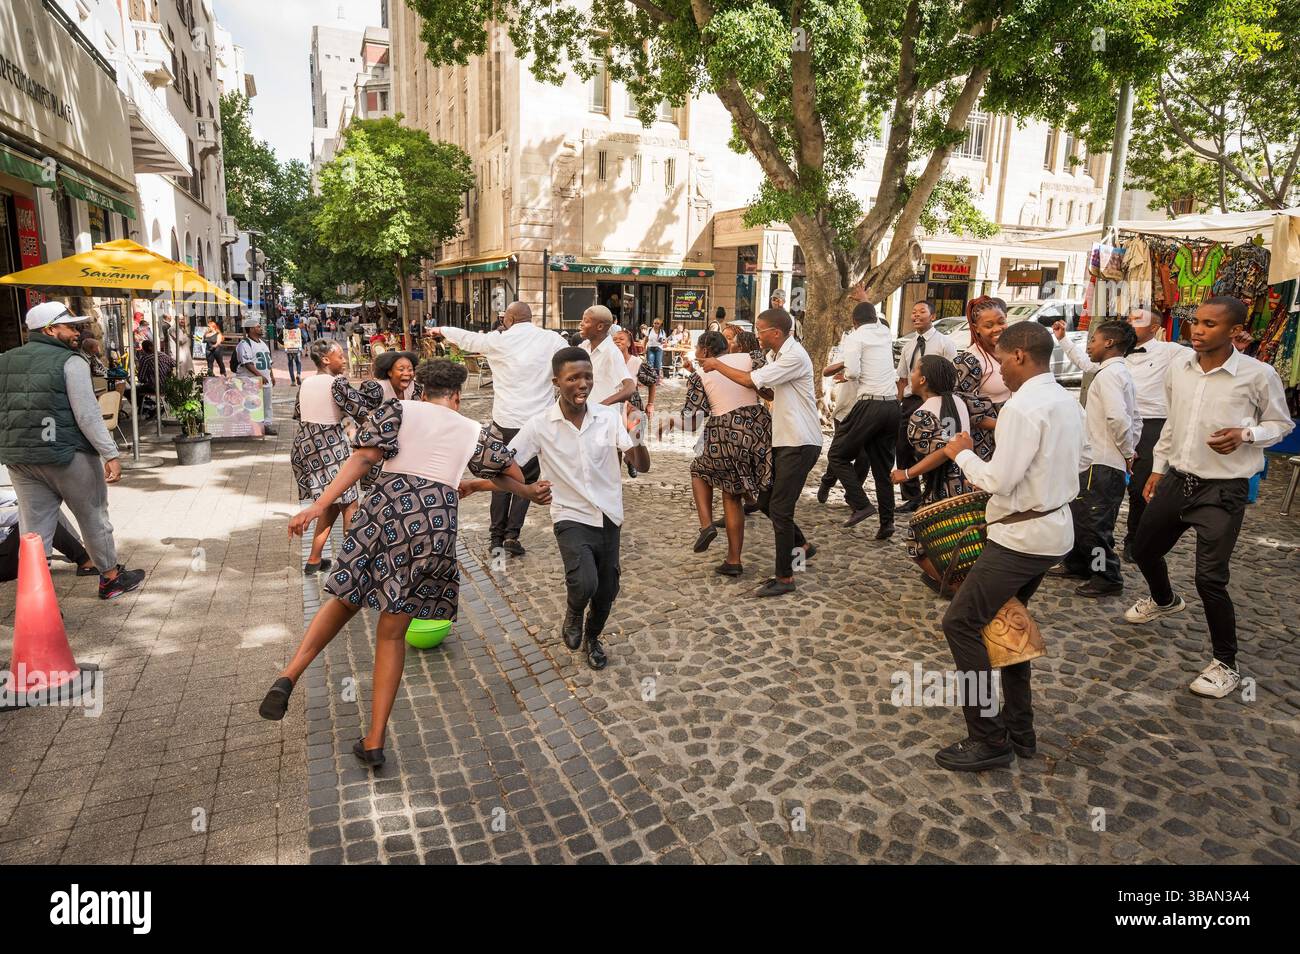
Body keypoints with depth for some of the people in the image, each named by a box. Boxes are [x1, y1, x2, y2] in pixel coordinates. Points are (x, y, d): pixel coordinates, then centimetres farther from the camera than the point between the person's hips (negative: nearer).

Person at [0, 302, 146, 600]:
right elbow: (87, 415, -17)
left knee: (34, 528, 9)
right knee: (93, 518, 10)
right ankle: (112, 578, 23)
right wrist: (111, 455, -17)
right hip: (67, 455, -6)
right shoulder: (70, 362, -10)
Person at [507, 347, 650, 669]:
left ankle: (592, 637, 46)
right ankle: (573, 618, 13)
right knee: (584, 583, -25)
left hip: (609, 516, 3)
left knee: (607, 590, 14)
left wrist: (635, 436, -29)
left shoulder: (610, 417, -9)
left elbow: (643, 467, -9)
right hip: (571, 517, -3)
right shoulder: (540, 425, -12)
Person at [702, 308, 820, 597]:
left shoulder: (793, 356, -18)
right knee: (766, 501, 14)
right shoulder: (775, 355, 13)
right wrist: (760, 388, 0)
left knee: (779, 508, -7)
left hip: (800, 443, -10)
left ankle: (784, 578, 4)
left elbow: (749, 380, -20)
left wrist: (717, 365, -6)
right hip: (783, 440, 10)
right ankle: (802, 546, 32)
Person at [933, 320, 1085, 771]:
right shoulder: (1067, 401, 12)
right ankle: (1019, 729, 26)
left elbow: (999, 481, -23)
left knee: (961, 623, -6)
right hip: (1053, 528, 10)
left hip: (1022, 535, -10)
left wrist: (962, 453, -6)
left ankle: (989, 738, 1)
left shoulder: (1024, 406, -20)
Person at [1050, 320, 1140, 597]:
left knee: (1094, 522, -2)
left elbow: (1118, 417, -26)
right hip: (1099, 461, 10)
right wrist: (1129, 449, 12)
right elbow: (1134, 419, 20)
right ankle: (1078, 564, 32)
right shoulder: (1122, 373, 17)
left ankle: (1107, 577, 10)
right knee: (1078, 514, 19)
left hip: (1102, 464, -10)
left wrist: (1127, 451, -14)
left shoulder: (1109, 373, -15)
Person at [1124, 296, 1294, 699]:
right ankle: (1164, 600, 53)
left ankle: (1226, 665, 11)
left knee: (1210, 578, -9)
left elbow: (1281, 423, 0)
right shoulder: (1179, 365, 0)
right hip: (1177, 479, 6)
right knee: (1143, 549, 19)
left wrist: (1245, 434, -21)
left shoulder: (1259, 375, -14)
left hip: (1223, 490, -6)